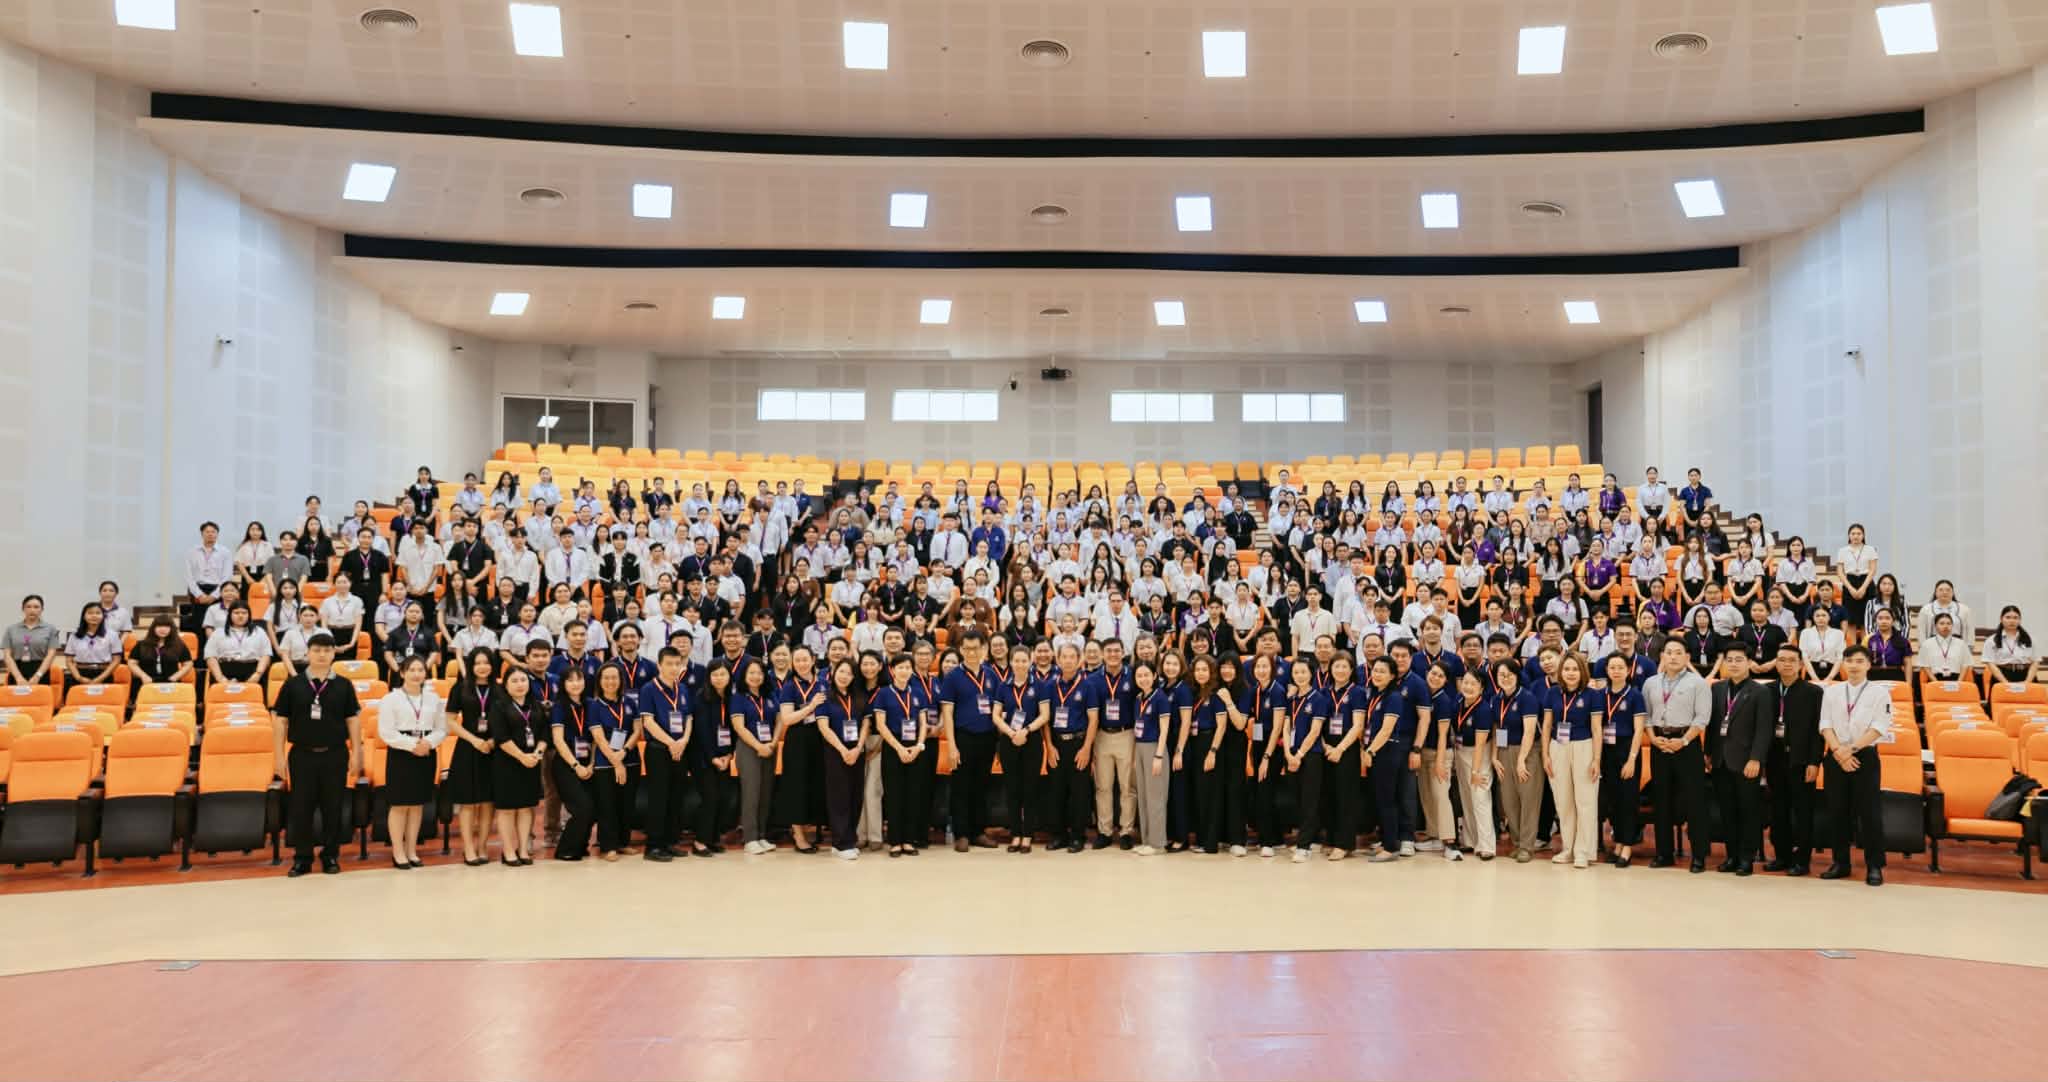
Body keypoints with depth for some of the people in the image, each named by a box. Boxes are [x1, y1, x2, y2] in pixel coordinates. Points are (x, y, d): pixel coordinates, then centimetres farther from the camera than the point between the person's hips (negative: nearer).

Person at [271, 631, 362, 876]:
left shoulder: (344, 686, 3)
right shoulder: (293, 685, 1)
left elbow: (353, 720, 6)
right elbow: (280, 720, 2)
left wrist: (356, 752, 1)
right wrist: (280, 756, -2)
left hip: (335, 755, 0)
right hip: (302, 754, 0)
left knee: (333, 808, 5)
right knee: (300, 808, 4)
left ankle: (330, 856, 17)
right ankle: (302, 858, 16)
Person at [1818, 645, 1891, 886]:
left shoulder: (1880, 693, 0)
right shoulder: (1831, 692, 8)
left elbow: (1879, 727, -8)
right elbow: (1825, 724, 2)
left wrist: (1852, 748, -15)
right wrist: (1838, 751, -12)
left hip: (1865, 756, -3)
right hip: (1836, 756, 3)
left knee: (1868, 812, -3)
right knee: (1837, 812, 5)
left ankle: (1874, 866, 4)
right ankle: (1840, 862, 14)